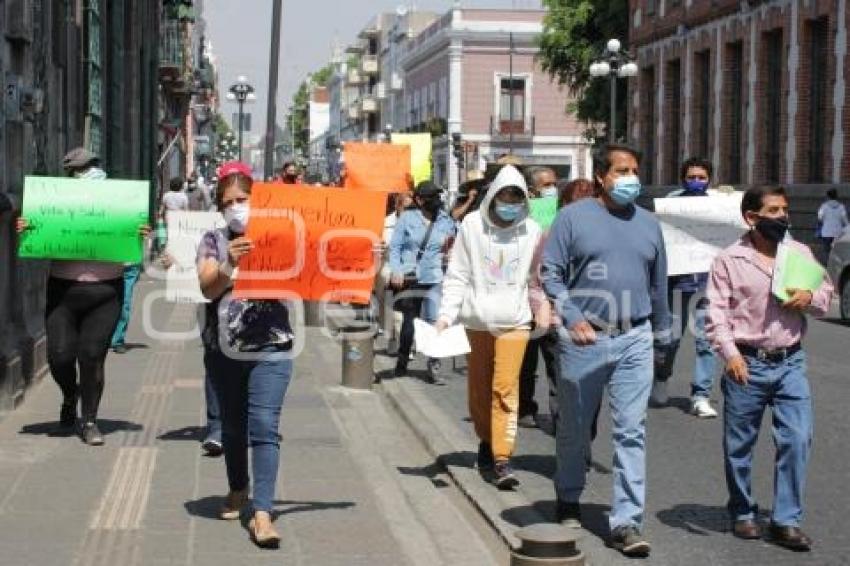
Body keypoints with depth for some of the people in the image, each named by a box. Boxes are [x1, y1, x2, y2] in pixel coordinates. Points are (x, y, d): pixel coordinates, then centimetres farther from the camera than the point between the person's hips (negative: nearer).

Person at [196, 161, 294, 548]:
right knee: (233, 425, 15)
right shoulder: (213, 241, 3)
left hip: (269, 348, -2)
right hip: (223, 350, 2)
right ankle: (238, 490, 37)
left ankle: (262, 513, -16)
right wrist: (229, 264, -30)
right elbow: (208, 288, -12)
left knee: (264, 426, -12)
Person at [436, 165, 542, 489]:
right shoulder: (473, 225, -1)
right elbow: (457, 275, 1)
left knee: (506, 389, -11)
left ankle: (502, 459, -11)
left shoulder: (531, 231, 2)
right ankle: (486, 442, 33)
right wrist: (447, 313, -8)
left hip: (514, 320, -1)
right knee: (479, 388, 11)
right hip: (478, 319, 1)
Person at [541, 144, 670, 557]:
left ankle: (626, 522, -2)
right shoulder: (574, 217, -2)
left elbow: (658, 284, 18)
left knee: (631, 433, -4)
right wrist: (572, 318, -16)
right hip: (583, 339, -2)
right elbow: (549, 272, -5)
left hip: (634, 341, 2)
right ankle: (569, 499, 35)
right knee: (574, 429, 13)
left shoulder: (648, 224, 10)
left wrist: (662, 333, 21)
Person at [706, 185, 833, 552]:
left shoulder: (800, 253, 8)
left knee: (797, 439, -5)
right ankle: (743, 514, 25)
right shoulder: (729, 260, -4)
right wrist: (730, 353, -19)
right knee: (740, 443, 7)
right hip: (747, 364, -3)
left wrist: (810, 298, -9)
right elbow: (717, 312, -8)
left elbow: (827, 298, 13)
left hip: (790, 362, 3)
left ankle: (786, 521, 4)